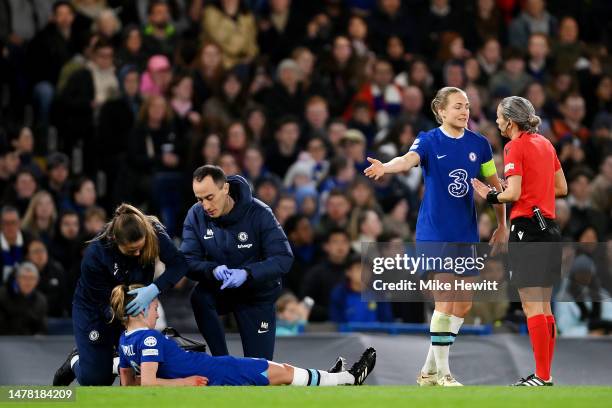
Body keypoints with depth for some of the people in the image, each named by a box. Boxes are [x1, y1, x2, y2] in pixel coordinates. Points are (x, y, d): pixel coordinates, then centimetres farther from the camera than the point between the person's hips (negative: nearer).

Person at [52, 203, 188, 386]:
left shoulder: (154, 233, -26)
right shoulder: (95, 254, -33)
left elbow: (178, 263, -31)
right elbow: (104, 303, -27)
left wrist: (154, 289, -48)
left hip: (135, 307, 3)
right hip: (93, 309, -3)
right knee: (95, 378, -7)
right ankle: (76, 362, 29)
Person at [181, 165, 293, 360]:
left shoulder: (258, 213, -21)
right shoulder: (196, 215, -13)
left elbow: (284, 258, -24)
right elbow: (188, 262, -16)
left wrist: (247, 273, -40)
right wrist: (213, 269, -38)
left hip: (257, 294, -1)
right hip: (219, 290, 1)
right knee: (199, 297, -34)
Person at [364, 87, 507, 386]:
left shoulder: (479, 144, 5)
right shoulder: (429, 141, -8)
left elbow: (494, 184, 15)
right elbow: (409, 159, -29)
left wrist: (502, 225, 14)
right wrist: (386, 167, -50)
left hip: (466, 235, 6)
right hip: (434, 233, -6)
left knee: (463, 305, 7)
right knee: (445, 302, -13)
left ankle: (428, 371, 19)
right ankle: (442, 373, -2)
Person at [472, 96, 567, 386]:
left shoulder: (515, 147, -9)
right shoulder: (545, 144, 14)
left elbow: (513, 193, -17)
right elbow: (561, 188, 17)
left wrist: (490, 196, 1)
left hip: (527, 226, -8)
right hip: (549, 226, 8)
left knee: (532, 308, -8)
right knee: (544, 307, 12)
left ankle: (541, 378, -10)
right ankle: (545, 375, 13)